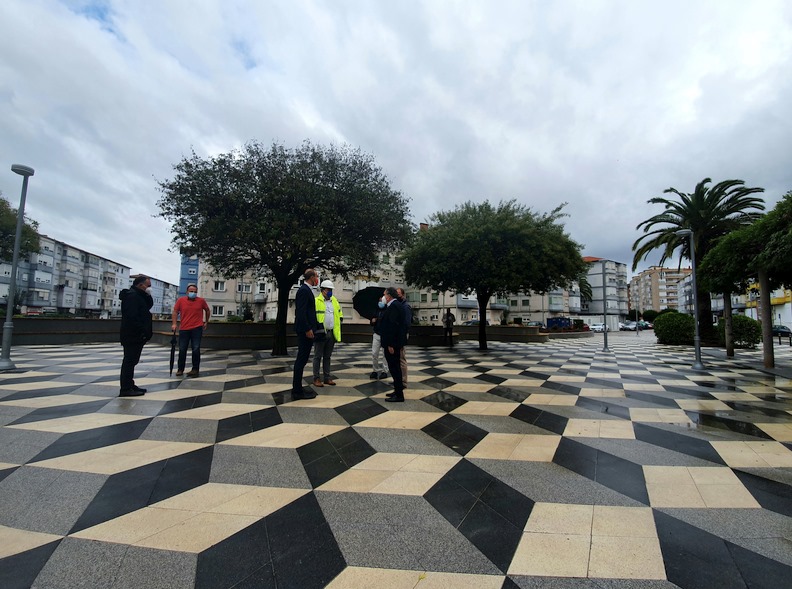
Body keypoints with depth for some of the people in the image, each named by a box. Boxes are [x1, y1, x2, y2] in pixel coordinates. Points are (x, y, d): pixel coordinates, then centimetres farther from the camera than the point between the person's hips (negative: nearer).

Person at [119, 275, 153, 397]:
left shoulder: (138, 295, 17)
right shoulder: (132, 295, -15)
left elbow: (149, 305, 16)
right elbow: (132, 317, -23)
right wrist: (143, 331, -21)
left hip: (136, 335, 10)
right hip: (133, 336, -10)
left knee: (131, 361, 15)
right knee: (130, 361, -6)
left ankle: (129, 385, 24)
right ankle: (126, 389, -2)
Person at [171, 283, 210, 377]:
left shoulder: (201, 301, 2)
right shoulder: (181, 300, 3)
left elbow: (207, 310, 15)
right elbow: (175, 311, 5)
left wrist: (206, 322, 15)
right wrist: (174, 323, -5)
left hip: (197, 328, -1)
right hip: (184, 329, 1)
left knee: (196, 349, -1)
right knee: (182, 350, 8)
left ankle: (195, 369, 6)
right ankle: (180, 369, 20)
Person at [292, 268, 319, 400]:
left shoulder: (306, 289, 16)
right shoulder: (304, 290, -14)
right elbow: (301, 312, -21)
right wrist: (307, 329, -20)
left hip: (305, 330, 10)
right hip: (305, 331, -10)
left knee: (301, 359, 14)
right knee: (301, 359, -4)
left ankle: (297, 388, 23)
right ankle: (297, 391, 4)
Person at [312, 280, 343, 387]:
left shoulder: (334, 301, 13)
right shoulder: (316, 301, -6)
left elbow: (340, 313, 24)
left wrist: (340, 319, 9)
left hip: (332, 333, 6)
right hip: (320, 333, -5)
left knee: (327, 356, 14)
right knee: (318, 356, 3)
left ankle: (327, 377, 21)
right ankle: (316, 378, 11)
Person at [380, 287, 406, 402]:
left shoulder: (393, 306, -18)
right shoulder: (396, 305, 13)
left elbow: (393, 326, -24)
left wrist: (390, 345, -23)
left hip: (392, 343, -10)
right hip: (395, 342, 10)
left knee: (394, 368, -3)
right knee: (395, 367, 17)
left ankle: (399, 395, 5)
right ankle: (398, 391, 27)